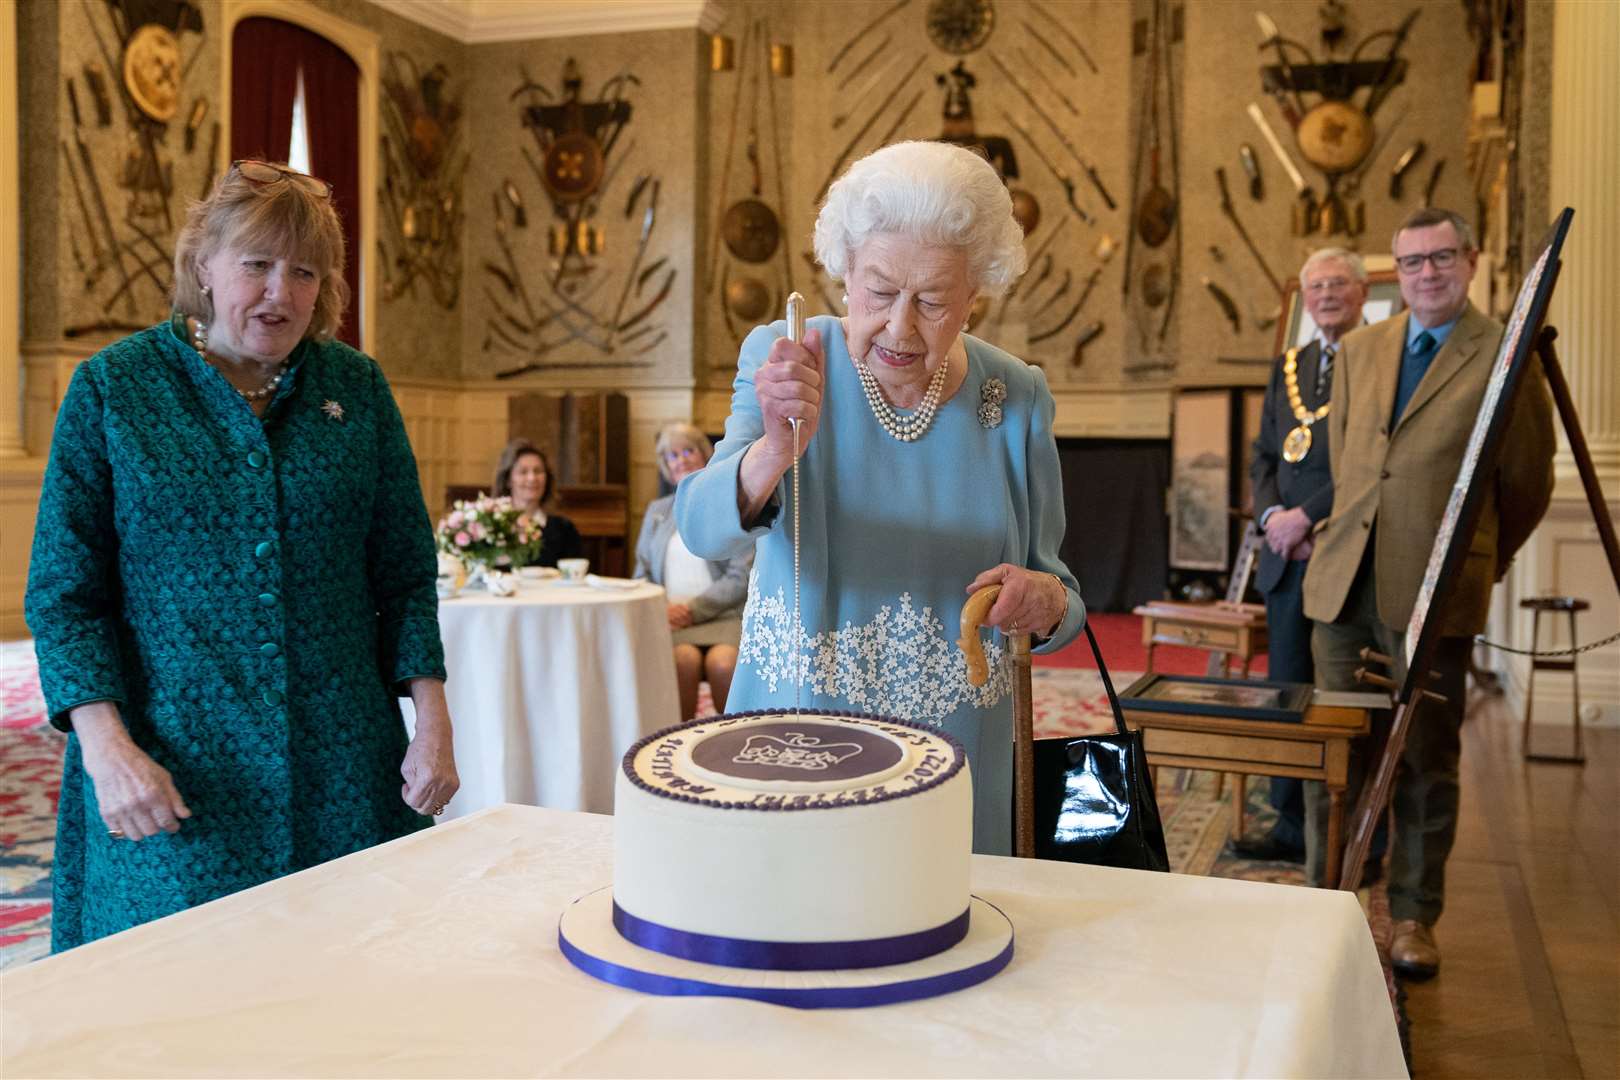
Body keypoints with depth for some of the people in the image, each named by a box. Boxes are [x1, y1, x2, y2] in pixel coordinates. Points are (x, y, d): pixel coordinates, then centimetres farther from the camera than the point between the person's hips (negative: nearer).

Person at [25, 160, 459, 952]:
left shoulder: (358, 388, 5)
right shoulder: (113, 387, -1)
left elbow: (405, 573, 7)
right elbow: (63, 589, -2)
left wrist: (433, 720, -2)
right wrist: (106, 745, -13)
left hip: (343, 767, 2)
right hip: (173, 774, -2)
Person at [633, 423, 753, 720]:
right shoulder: (657, 511, 22)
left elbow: (741, 579, 0)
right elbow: (642, 574, 19)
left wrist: (693, 609, -11)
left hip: (721, 616, -2)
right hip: (670, 618, 2)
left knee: (722, 662, -35)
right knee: (685, 658, -33)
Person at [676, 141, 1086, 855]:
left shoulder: (1017, 399, -3)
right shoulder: (782, 360, -8)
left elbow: (1060, 596, 4)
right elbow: (702, 528, -22)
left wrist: (1045, 604, -18)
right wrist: (777, 450, -41)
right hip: (790, 753, -1)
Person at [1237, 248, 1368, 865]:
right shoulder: (1287, 366, 18)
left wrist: (1307, 515, -15)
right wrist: (1271, 514, -1)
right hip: (1288, 556, 7)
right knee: (1286, 689, 10)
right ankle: (1293, 828, 20)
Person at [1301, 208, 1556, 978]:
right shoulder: (1359, 351, 12)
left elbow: (1527, 484, 5)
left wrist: (1477, 564, 13)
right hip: (1343, 583, 4)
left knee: (1426, 762, 6)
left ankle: (1413, 917, 19)